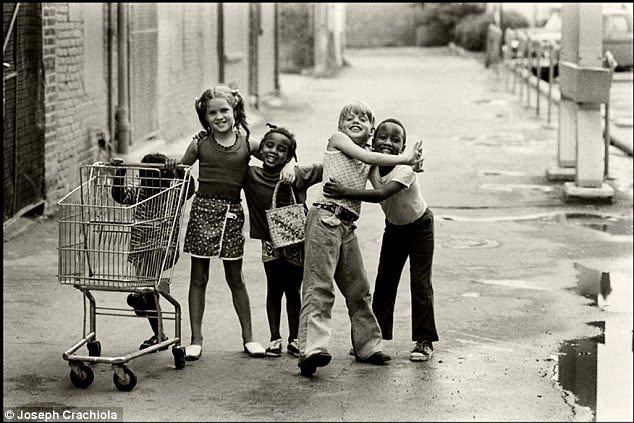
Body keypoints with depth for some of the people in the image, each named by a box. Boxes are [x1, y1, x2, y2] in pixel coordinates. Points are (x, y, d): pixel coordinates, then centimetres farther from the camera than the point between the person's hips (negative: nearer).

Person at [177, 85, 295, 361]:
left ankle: (248, 337, 19)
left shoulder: (247, 143, 2)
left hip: (232, 213, 0)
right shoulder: (200, 144, 1)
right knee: (198, 278, 4)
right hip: (203, 209, 0)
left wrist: (288, 167, -7)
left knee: (235, 278, 8)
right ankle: (196, 339, 10)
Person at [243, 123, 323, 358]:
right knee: (274, 290, 6)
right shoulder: (251, 176, -6)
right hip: (271, 242, 0)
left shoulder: (298, 176, -10)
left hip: (297, 241, 0)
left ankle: (294, 339, 22)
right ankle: (275, 339, 17)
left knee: (293, 291, 10)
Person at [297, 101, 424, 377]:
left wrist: (410, 163, 1)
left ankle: (368, 347, 24)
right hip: (326, 216, -7)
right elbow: (368, 158, -7)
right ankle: (312, 349, -23)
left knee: (359, 289, 13)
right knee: (319, 286, -15)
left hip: (348, 225, 7)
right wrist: (404, 158, 0)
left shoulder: (371, 160, 23)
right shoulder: (337, 139, 5)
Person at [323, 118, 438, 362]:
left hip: (419, 225, -6)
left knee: (420, 283, -7)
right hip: (394, 226, 6)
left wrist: (346, 192, -55)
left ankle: (424, 341, 0)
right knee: (384, 282, 6)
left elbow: (380, 195, -48)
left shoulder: (404, 170, -35)